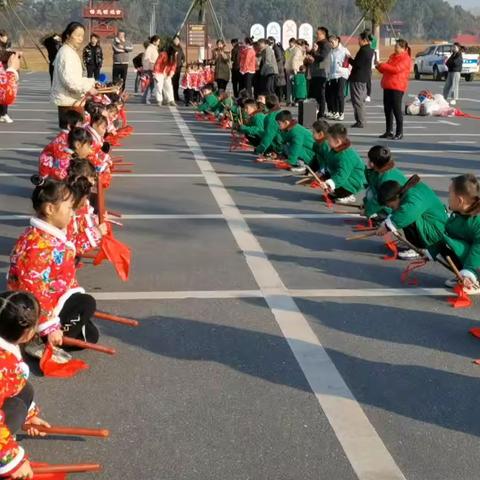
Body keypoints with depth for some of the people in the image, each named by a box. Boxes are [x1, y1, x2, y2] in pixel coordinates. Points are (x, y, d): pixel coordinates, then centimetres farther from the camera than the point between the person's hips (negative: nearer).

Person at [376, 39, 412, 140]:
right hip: (387, 86, 8)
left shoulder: (406, 59, -7)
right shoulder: (393, 56, 19)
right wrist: (379, 66, 3)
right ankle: (389, 131, 15)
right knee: (387, 109, 8)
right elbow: (386, 69, 24)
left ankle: (400, 133, -2)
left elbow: (396, 69, -20)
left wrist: (382, 65, -14)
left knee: (396, 109, -7)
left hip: (397, 87, -8)